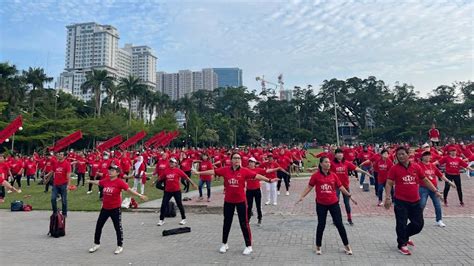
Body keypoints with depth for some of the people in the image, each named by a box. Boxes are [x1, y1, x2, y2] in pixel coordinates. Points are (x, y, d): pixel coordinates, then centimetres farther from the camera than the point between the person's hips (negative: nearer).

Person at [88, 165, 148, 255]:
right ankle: (96, 244, 35)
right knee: (98, 226, 15)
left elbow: (129, 189, -24)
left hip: (115, 209, -6)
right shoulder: (105, 180, 1)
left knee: (118, 227, 3)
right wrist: (90, 181, 39)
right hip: (105, 208, 6)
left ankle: (120, 246, 20)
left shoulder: (120, 182, -17)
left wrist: (140, 195, -34)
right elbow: (98, 182, 22)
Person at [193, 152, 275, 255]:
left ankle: (249, 246, 17)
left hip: (241, 201, -2)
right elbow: (212, 171, -1)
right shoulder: (225, 170, -5)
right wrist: (199, 173, 2)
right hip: (228, 201, 2)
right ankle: (224, 244, 33)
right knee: (227, 222, 16)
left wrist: (269, 180, -22)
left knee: (244, 223, 5)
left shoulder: (245, 171, -10)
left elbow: (256, 176, -14)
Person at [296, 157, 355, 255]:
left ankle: (347, 246, 21)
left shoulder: (333, 175, 0)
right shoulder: (316, 176, -8)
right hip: (321, 204, -2)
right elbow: (309, 187, -6)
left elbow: (341, 187, 8)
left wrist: (350, 196, 9)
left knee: (339, 224, 6)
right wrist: (302, 197, -15)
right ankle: (318, 247, 23)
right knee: (321, 225, 6)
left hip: (334, 203, 2)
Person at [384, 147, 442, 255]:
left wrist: (435, 191, 10)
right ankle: (402, 245, 20)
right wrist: (387, 197, -18)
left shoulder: (416, 167, 2)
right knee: (401, 224, 1)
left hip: (415, 201, 4)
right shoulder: (395, 168, -8)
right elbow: (389, 183, -9)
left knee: (419, 224, 12)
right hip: (400, 202, -4)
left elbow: (425, 180, 14)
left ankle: (405, 237, 37)